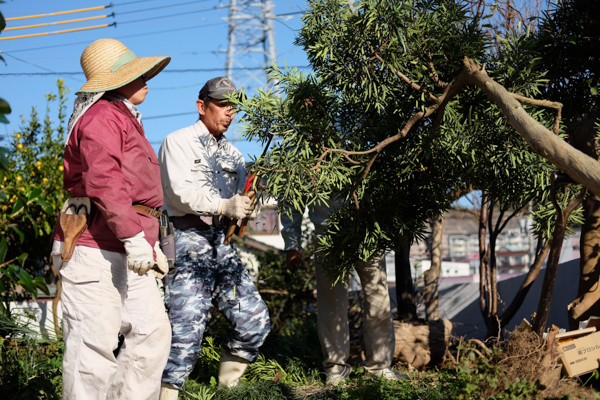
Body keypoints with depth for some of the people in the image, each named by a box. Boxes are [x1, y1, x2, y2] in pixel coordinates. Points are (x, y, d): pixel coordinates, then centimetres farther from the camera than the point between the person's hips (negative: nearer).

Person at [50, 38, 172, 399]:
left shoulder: (126, 120, 25)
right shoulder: (102, 117, -8)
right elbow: (104, 183, -22)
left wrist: (152, 244, 26)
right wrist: (133, 238, -26)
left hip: (125, 250, 10)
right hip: (95, 247, -10)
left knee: (152, 332, 4)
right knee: (95, 342, -9)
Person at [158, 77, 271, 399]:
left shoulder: (233, 155, 24)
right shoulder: (178, 142, 3)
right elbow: (181, 192, -12)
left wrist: (243, 214, -2)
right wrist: (225, 205, -23)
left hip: (222, 242, 7)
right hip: (187, 238, -6)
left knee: (255, 319, 0)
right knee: (189, 321, -15)